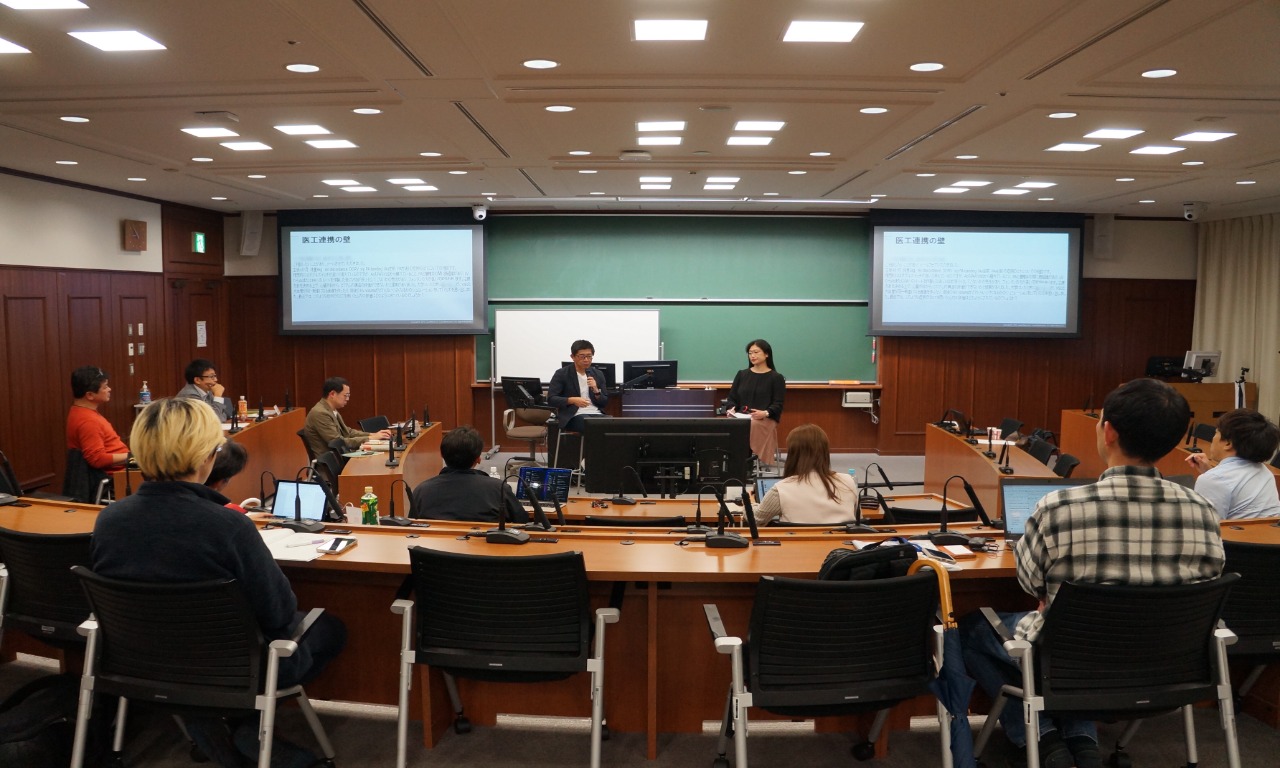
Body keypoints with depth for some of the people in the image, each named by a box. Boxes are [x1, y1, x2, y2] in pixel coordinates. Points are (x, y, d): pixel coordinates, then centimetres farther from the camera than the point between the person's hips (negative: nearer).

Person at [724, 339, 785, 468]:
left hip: (765, 419, -3)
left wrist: (765, 413, -21)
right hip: (741, 416, 3)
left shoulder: (776, 378, 8)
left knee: (750, 426, -38)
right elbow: (732, 398, 17)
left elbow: (778, 404, 0)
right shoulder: (742, 374, 21)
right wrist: (732, 409, -6)